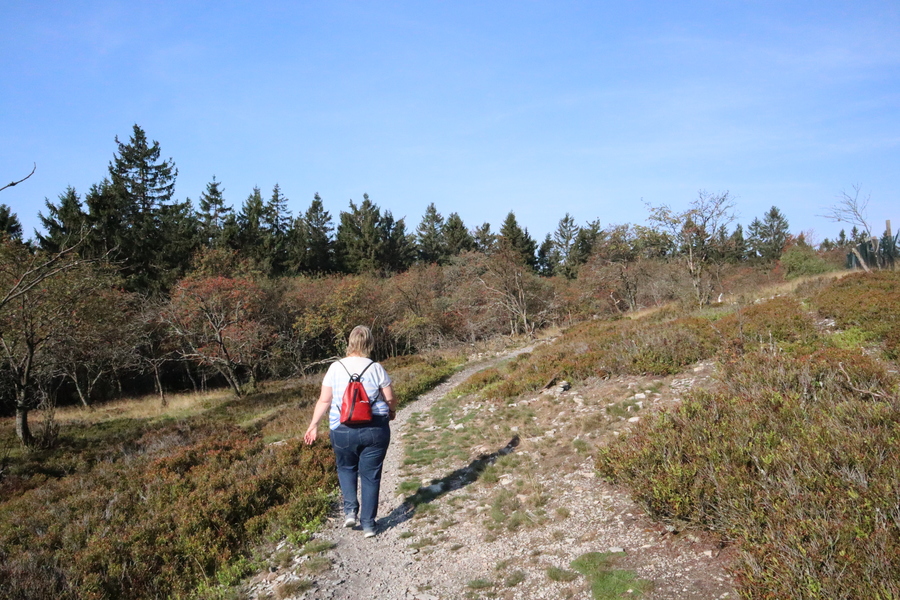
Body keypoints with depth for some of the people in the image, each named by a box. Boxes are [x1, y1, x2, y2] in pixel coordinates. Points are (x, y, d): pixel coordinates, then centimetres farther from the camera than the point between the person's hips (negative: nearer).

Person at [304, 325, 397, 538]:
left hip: (343, 430, 1)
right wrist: (390, 412, 19)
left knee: (346, 468, 25)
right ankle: (368, 524, 14)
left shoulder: (336, 368, -4)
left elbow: (324, 400, -4)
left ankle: (350, 509, 11)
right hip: (375, 430, 0)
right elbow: (390, 399, -2)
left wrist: (313, 425, 7)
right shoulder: (376, 368, -5)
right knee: (370, 475, 11)